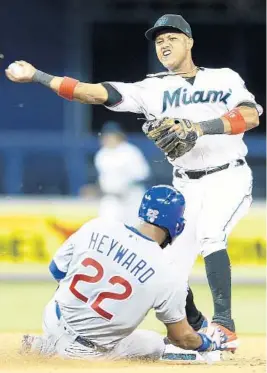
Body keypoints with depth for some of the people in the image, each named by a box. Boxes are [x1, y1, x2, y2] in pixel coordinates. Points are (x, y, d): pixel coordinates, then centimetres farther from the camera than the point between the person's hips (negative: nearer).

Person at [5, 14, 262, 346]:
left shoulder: (224, 78, 1)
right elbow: (96, 93, -4)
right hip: (186, 186, 4)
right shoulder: (153, 89, 4)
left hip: (228, 177, -4)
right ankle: (197, 331, 23)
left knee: (209, 233, -30)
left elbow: (251, 116, -16)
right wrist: (35, 76, -12)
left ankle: (223, 325, -29)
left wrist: (202, 127, -30)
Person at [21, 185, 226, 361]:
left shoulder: (96, 227, -10)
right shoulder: (168, 274, -18)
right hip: (94, 351, -5)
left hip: (55, 323, 5)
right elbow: (182, 337, -5)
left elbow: (57, 270, 5)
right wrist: (210, 343, 17)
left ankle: (50, 345, 20)